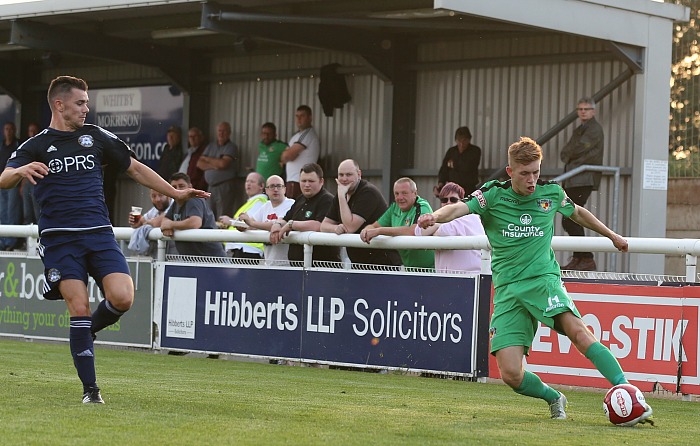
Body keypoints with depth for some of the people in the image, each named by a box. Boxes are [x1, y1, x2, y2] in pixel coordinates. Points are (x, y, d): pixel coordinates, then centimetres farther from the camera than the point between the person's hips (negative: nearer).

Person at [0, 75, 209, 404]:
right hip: (59, 239, -3)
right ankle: (90, 389, -3)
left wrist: (175, 193, 17)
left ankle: (86, 332, 15)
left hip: (99, 235, 3)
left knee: (122, 298, -17)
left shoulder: (96, 137, 12)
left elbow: (135, 169, 21)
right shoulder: (36, 146, 4)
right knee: (79, 309, -13)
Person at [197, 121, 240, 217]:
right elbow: (199, 163, 10)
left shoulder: (231, 147, -3)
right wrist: (213, 166, -10)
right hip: (211, 187, 6)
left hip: (225, 186, -6)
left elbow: (223, 163, -16)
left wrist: (208, 159, 0)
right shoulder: (211, 146, 17)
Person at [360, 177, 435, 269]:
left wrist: (379, 231, -27)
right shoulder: (395, 207, 11)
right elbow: (374, 226, 13)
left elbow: (413, 231, -29)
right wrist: (366, 230, -14)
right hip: (406, 266, 6)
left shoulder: (422, 208, -12)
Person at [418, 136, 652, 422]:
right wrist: (435, 216, -41)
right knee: (511, 375, -12)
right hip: (507, 290, 0)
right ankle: (555, 399, 18)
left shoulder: (551, 193, 6)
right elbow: (460, 208, -18)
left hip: (544, 279, 0)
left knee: (578, 332, -30)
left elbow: (577, 213, 27)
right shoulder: (493, 194, -1)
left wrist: (612, 236, 40)